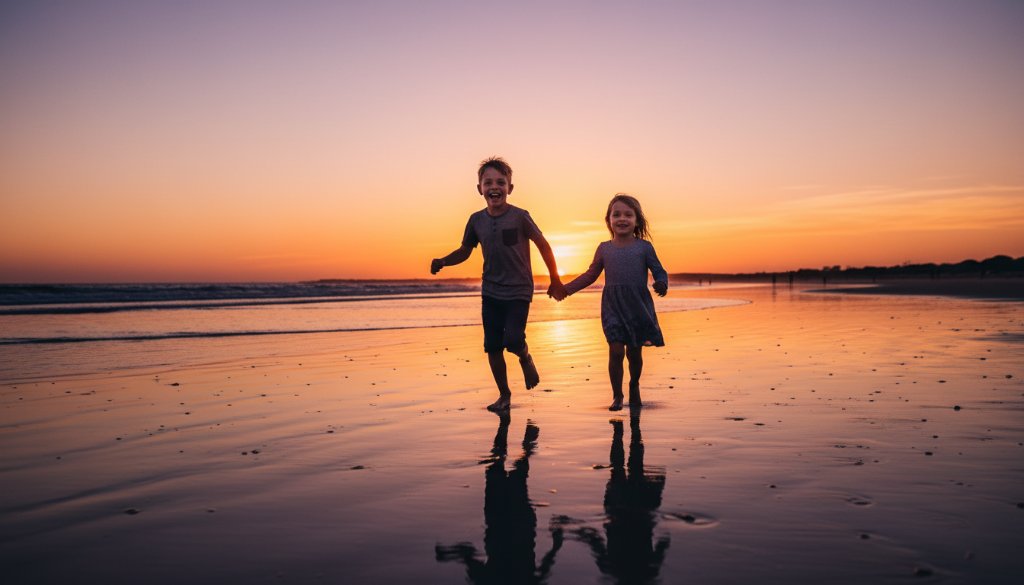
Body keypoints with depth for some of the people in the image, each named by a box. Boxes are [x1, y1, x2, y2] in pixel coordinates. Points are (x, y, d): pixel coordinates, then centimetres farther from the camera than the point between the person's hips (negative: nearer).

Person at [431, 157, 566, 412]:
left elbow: (543, 246, -3)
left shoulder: (520, 217, -13)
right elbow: (464, 251, 10)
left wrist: (555, 281, 1)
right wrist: (443, 261, -10)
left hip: (519, 290, -4)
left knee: (513, 340, -18)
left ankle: (525, 358, 19)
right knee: (492, 347, 5)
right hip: (491, 292, 4)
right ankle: (504, 394, 24)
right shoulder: (476, 220, -2)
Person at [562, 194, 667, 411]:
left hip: (639, 307, 0)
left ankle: (634, 386, 37)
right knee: (616, 350, -7)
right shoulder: (604, 249, 5)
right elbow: (590, 275, 14)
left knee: (635, 352, 10)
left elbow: (659, 271, 2)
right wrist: (566, 289, 8)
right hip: (613, 307, 0)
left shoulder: (644, 247, 0)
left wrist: (661, 284, -21)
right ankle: (617, 395, 9)